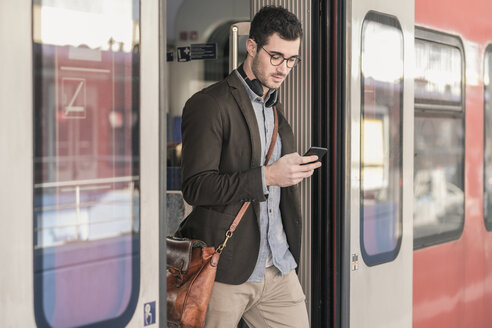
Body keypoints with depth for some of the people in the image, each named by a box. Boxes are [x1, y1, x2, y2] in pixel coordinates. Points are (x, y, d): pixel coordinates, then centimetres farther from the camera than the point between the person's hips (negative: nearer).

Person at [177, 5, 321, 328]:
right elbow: (196, 187, -16)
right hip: (227, 269, -6)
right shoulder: (209, 105, -7)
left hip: (279, 268, 7)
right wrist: (267, 176, -20)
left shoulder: (277, 111, 18)